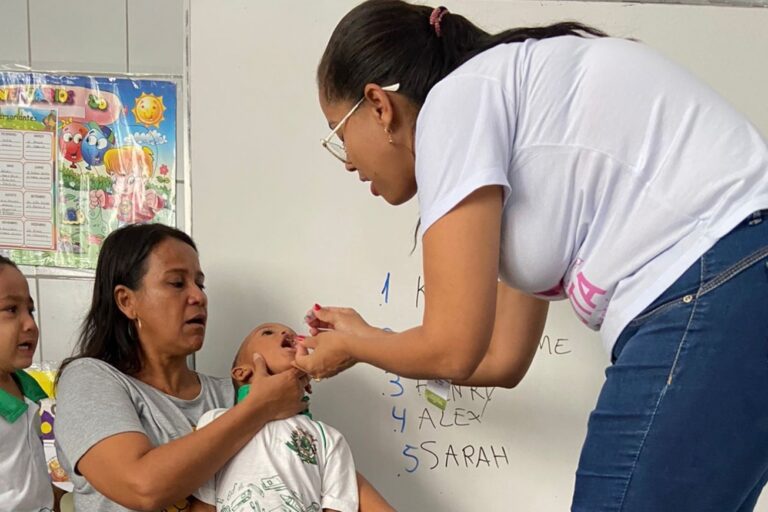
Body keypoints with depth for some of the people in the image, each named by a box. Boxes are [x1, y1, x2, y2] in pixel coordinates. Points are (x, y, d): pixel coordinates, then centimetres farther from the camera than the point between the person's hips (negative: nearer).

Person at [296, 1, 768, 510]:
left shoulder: (457, 98, -3)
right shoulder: (509, 141, 23)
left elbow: (453, 349, -6)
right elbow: (503, 359, 26)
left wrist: (351, 346, 16)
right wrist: (362, 336, 39)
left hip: (717, 303, -10)